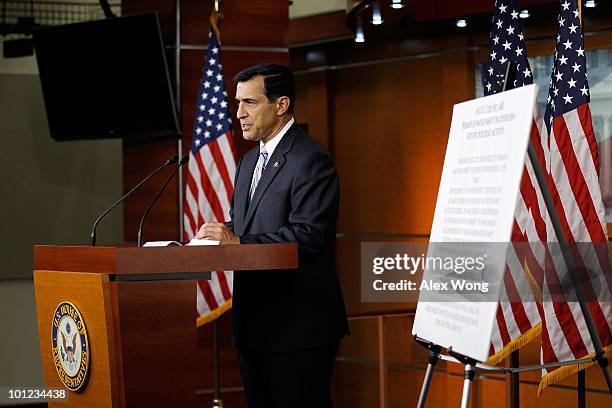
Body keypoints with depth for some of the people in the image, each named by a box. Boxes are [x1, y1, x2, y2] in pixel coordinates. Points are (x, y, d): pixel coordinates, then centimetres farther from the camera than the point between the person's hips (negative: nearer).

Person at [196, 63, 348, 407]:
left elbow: (309, 235, -22)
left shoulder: (310, 160, -13)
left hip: (299, 326, -9)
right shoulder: (251, 160, 18)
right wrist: (220, 235, 0)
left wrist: (239, 241, -23)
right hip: (255, 324, 9)